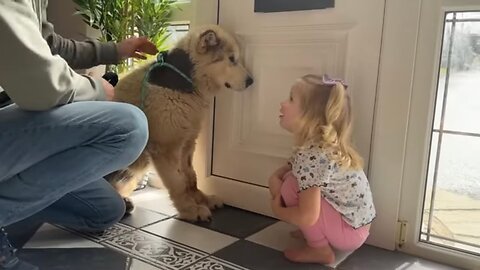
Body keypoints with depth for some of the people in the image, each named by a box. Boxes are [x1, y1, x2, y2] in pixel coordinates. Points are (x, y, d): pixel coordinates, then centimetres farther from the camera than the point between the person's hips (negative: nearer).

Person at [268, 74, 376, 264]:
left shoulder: (312, 156, -29)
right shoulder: (318, 144, 0)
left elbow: (307, 217, -31)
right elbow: (287, 168, 15)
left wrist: (277, 210, -11)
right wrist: (275, 178, -9)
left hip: (350, 231, -9)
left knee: (291, 185, -17)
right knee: (289, 178, 6)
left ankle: (320, 250, -4)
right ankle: (315, 233, 14)